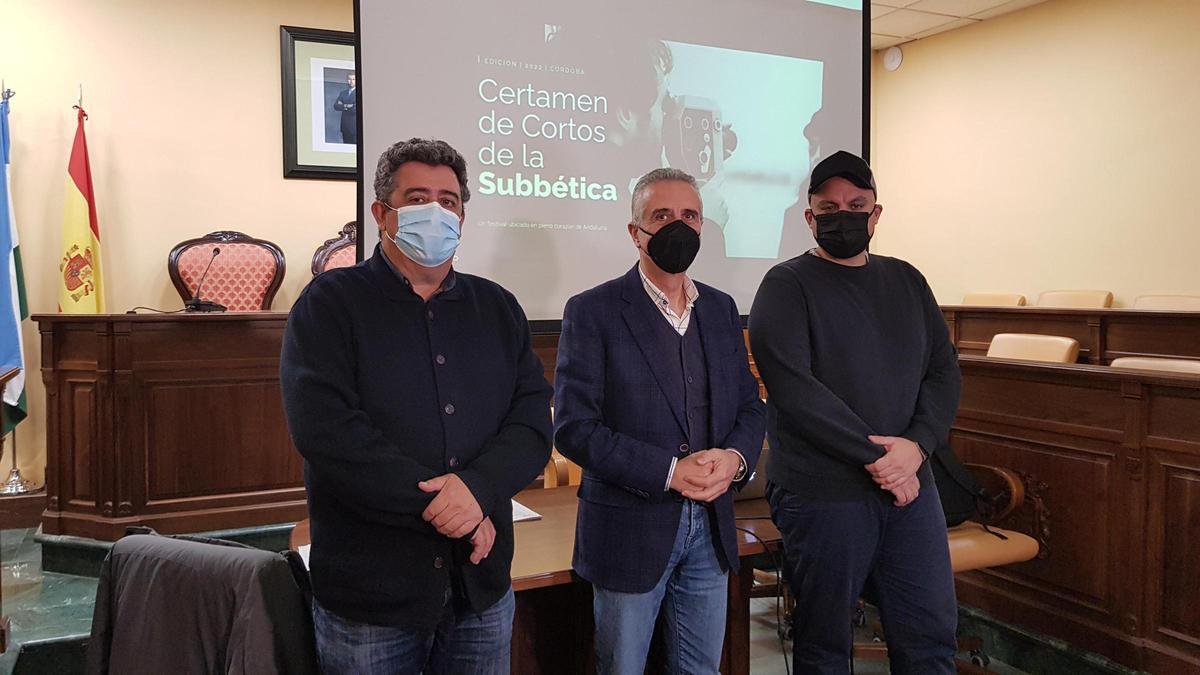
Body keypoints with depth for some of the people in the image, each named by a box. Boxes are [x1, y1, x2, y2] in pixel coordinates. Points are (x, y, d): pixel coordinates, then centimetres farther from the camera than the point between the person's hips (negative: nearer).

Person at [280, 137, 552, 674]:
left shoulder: (498, 309, 9)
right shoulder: (330, 304, -4)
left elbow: (533, 421, 0)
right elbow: (325, 429, -17)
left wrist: (477, 487, -20)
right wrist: (443, 506, -18)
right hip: (369, 591, -3)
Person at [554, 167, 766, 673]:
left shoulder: (721, 309, 9)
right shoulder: (592, 312, -9)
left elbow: (749, 404, 12)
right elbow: (573, 427, -14)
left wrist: (735, 457, -10)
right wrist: (669, 472, -20)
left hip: (710, 529, 5)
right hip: (630, 531, -5)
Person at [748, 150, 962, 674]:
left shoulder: (906, 281, 13)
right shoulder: (786, 286, -4)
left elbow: (944, 371, 8)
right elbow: (792, 386, -16)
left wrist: (916, 445, -10)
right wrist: (875, 456, -17)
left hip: (911, 488, 5)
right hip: (822, 493, -5)